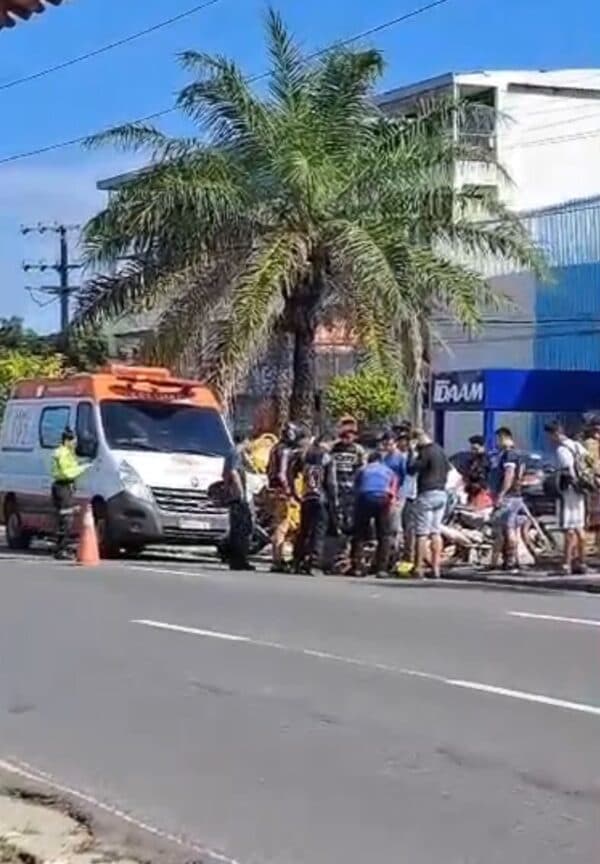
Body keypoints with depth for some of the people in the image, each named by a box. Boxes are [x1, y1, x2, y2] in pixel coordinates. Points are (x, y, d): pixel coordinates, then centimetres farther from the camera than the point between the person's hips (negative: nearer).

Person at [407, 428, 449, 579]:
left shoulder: (426, 452, -14)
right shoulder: (440, 450, 12)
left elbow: (411, 469, -18)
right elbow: (447, 469, 21)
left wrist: (413, 452, -9)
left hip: (427, 494, -8)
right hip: (441, 493, 8)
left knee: (422, 533, -5)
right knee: (436, 531, 9)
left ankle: (419, 568, -6)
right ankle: (436, 568, 8)